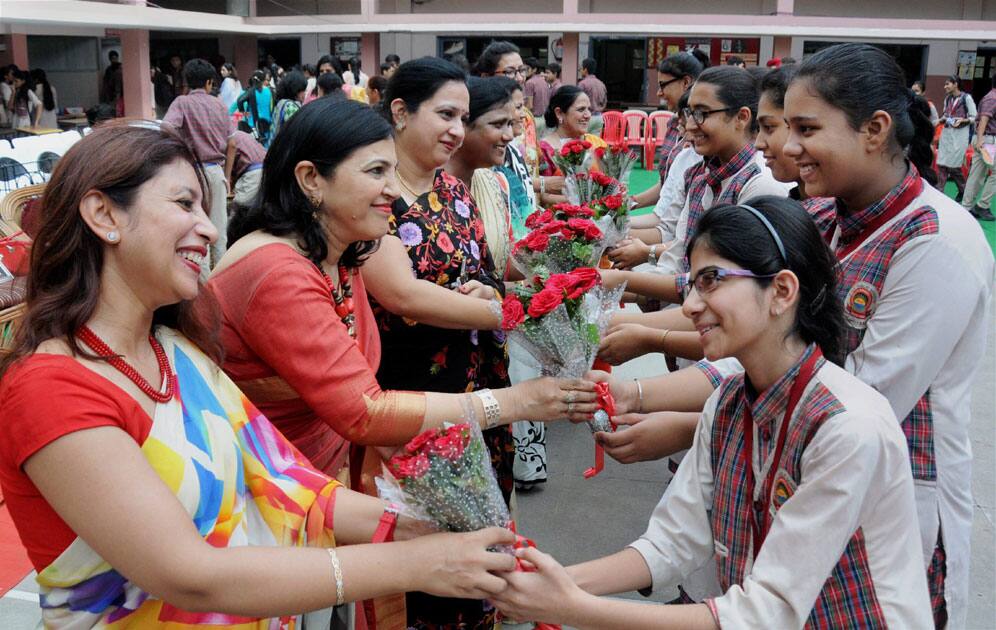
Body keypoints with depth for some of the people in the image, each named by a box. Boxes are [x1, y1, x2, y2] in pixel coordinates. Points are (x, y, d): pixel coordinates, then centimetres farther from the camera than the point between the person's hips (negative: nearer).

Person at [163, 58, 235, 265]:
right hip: (217, 169, 3)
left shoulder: (182, 102, -4)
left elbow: (167, 128, -21)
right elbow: (232, 138, 8)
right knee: (219, 225, 10)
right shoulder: (218, 104, 6)